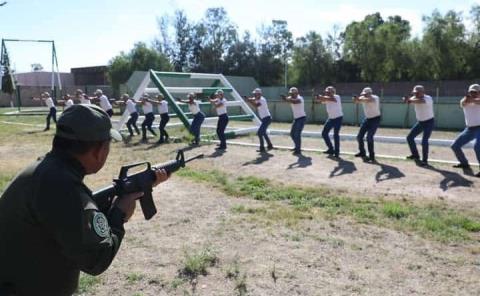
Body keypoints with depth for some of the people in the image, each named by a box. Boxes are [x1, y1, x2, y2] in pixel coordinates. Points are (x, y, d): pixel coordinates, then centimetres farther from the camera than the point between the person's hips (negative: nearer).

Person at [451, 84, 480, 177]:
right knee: (455, 146, 11)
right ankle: (464, 163, 32)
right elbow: (463, 103, -24)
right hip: (469, 129, 6)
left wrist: (472, 100, -52)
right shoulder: (465, 101, 3)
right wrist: (467, 98, -45)